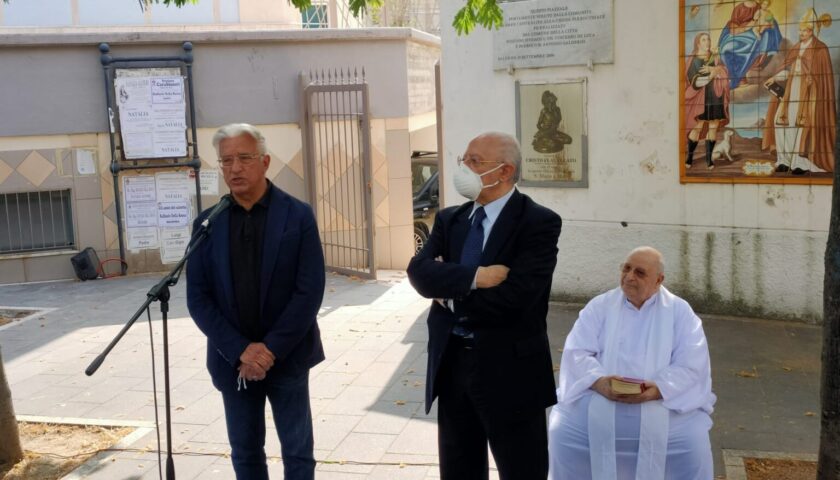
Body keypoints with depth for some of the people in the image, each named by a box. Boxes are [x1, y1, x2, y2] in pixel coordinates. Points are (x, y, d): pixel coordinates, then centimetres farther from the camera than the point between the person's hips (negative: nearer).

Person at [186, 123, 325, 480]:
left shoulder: (298, 215, -5)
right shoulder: (207, 224, 2)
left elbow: (310, 291, -10)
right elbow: (198, 298, -2)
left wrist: (271, 349, -16)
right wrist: (240, 350, -13)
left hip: (288, 357, -2)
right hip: (233, 361, 2)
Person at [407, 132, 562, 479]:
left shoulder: (538, 222, -11)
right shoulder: (449, 219, 8)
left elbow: (512, 298, -23)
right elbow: (419, 271, -7)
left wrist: (450, 294, -10)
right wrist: (472, 277, -23)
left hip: (510, 369, -6)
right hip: (451, 363, 6)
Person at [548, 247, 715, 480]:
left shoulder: (680, 312, 7)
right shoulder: (599, 306, 9)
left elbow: (691, 366, -4)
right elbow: (576, 353, -2)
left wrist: (658, 389, -23)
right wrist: (599, 382, -22)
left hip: (663, 402, 0)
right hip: (599, 398, 1)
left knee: (694, 443, -25)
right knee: (563, 433, -21)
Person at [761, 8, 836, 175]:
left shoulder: (820, 49, -1)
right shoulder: (796, 48, 17)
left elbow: (823, 74, -4)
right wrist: (774, 79, 2)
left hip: (807, 91, -6)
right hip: (791, 89, 6)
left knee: (802, 122, -15)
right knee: (780, 120, -3)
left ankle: (802, 163, -13)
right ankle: (785, 160, 2)